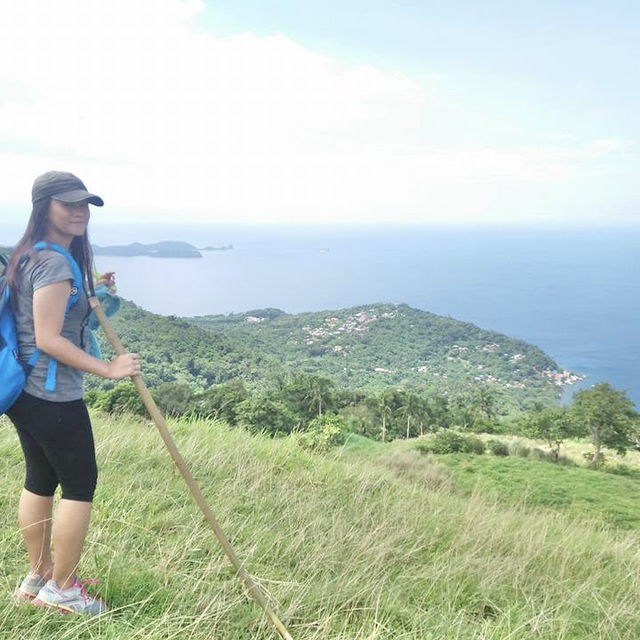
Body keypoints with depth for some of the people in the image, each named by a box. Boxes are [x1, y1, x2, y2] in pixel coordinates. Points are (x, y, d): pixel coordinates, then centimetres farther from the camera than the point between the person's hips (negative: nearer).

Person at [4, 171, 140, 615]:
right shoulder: (55, 263, -19)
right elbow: (48, 339, -24)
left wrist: (91, 291, 15)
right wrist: (107, 369, -21)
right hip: (54, 398, -10)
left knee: (39, 481, 19)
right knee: (80, 486, 3)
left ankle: (38, 575, 34)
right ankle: (62, 588, 17)